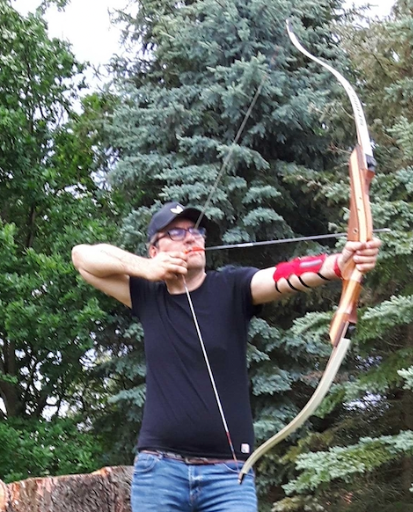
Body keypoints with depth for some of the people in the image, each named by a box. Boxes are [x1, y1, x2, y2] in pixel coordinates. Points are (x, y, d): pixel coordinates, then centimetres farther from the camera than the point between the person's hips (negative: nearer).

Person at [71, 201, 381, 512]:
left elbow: (284, 276, -19)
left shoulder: (232, 288, 0)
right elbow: (82, 255, 9)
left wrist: (340, 262, -39)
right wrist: (143, 268, -5)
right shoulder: (148, 297, 8)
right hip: (159, 469, 2)